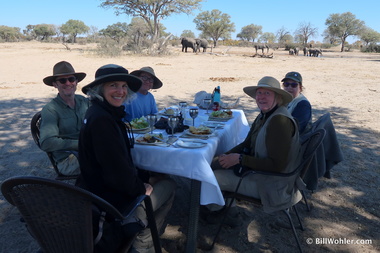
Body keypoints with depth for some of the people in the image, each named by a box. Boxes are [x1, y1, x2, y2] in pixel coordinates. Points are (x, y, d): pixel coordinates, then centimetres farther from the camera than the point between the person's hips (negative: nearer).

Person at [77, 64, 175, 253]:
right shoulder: (101, 120, -27)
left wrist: (141, 180, 6)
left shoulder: (102, 112, 5)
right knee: (168, 185, 10)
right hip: (110, 204, -9)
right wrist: (141, 188, -10)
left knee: (159, 178, 25)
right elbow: (118, 174, -27)